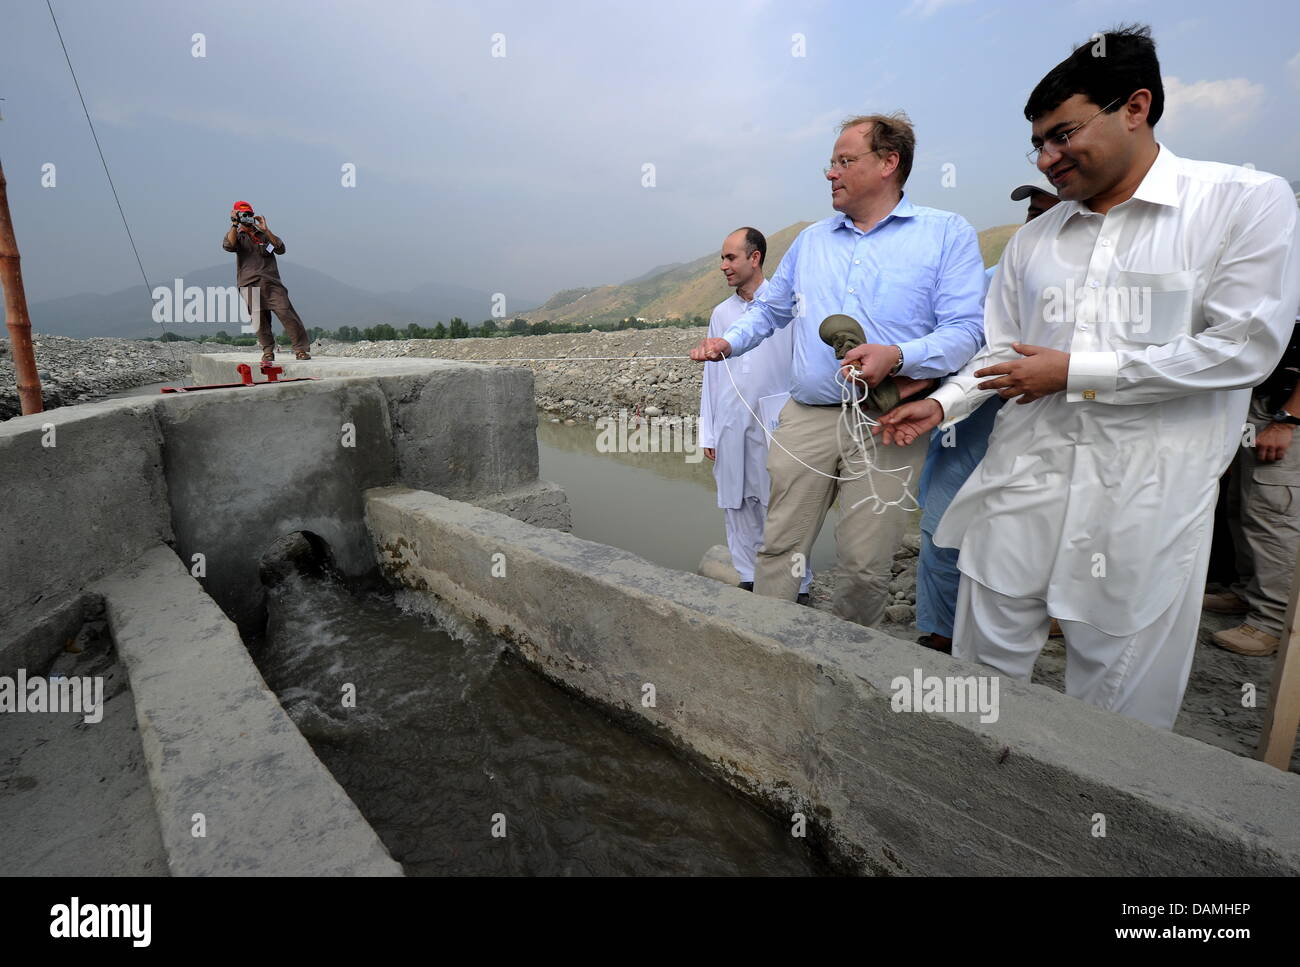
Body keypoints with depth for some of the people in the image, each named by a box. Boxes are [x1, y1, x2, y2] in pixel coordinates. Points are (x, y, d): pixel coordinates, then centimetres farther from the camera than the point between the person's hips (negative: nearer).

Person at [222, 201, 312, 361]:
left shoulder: (264, 234, 20)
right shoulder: (237, 236, 16)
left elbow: (280, 249, 3)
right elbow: (228, 245, -6)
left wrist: (266, 230, -4)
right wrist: (234, 225, -8)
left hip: (271, 282, 0)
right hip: (250, 284, 0)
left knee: (285, 312, -15)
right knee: (260, 318, -6)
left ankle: (300, 349, -15)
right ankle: (268, 351, 3)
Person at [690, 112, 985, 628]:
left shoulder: (948, 233, 5)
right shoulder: (810, 240, 19)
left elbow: (964, 330, -5)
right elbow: (769, 308, 26)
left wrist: (897, 356, -23)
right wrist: (728, 341, 6)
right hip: (806, 417, 3)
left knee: (865, 564, 1)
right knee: (780, 547, 1)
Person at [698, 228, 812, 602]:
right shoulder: (721, 313, 13)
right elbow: (711, 374, 14)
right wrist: (708, 433, 11)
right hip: (731, 428, 5)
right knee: (738, 506, 9)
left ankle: (797, 585, 13)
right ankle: (749, 579, 22)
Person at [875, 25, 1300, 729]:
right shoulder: (1032, 240, 14)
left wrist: (1075, 371, -10)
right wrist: (941, 404, 1)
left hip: (1147, 486, -4)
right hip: (1026, 470, 4)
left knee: (1118, 682, 7)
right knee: (986, 652, 10)